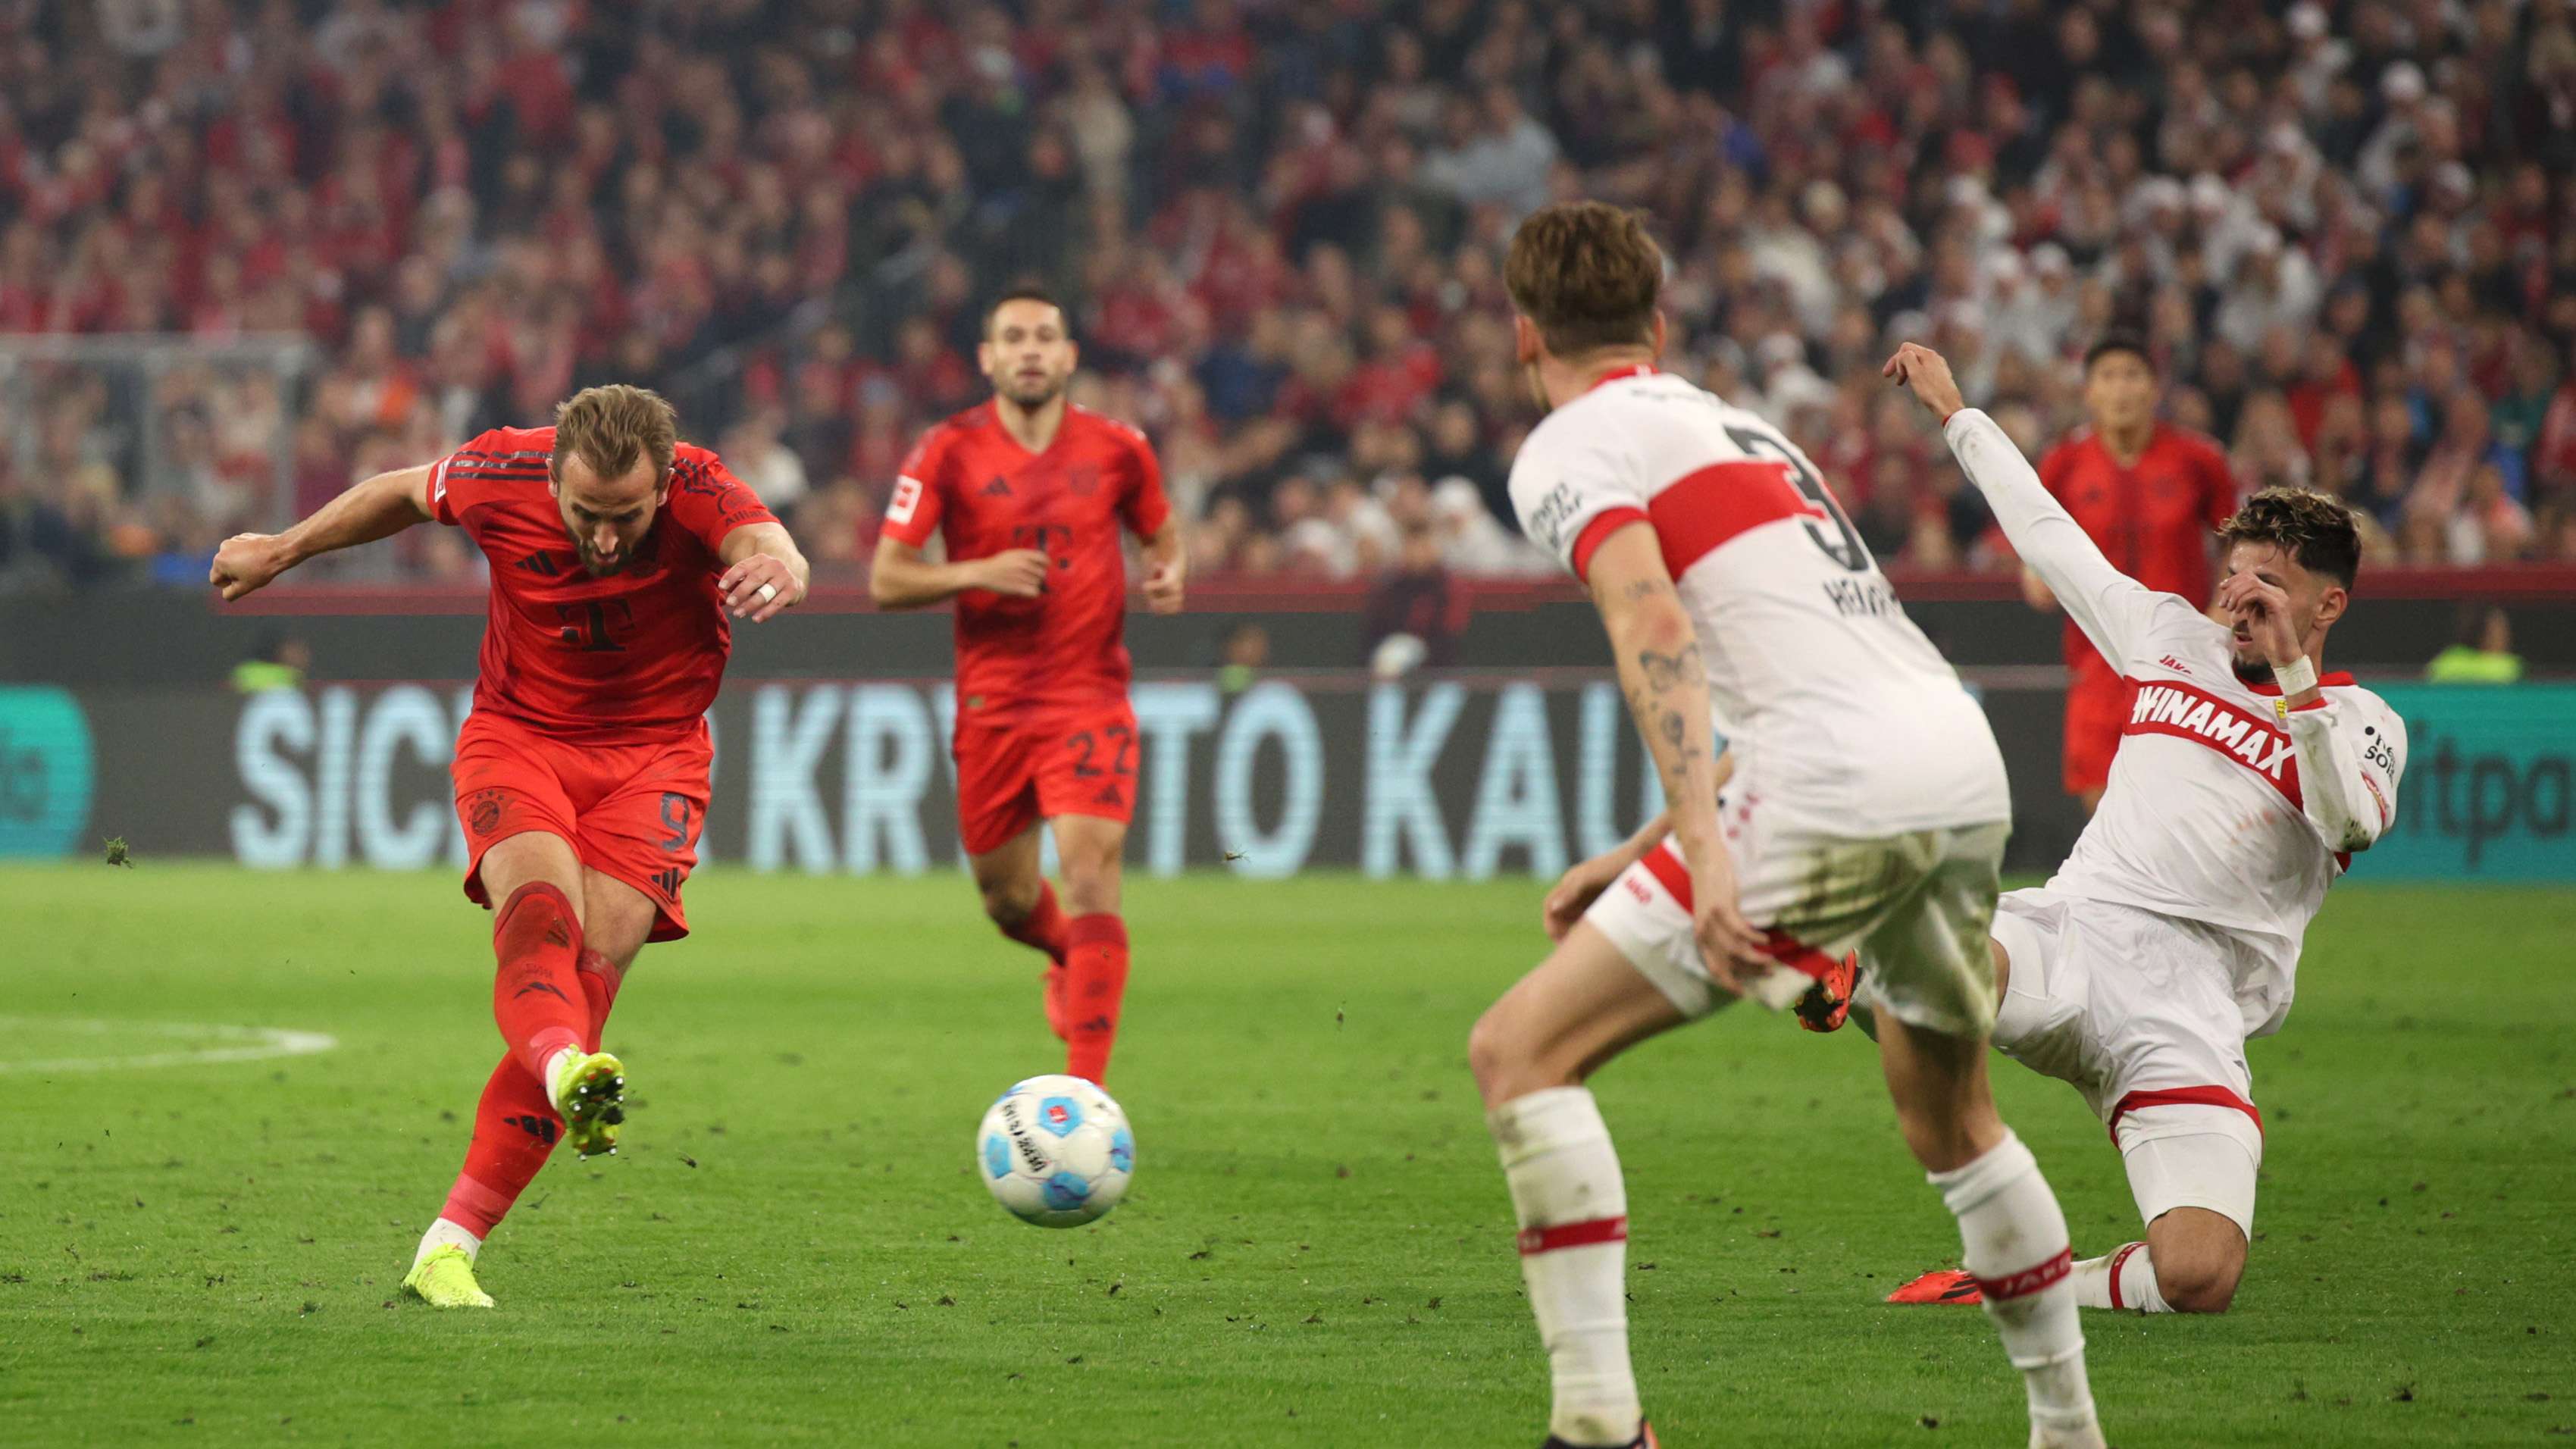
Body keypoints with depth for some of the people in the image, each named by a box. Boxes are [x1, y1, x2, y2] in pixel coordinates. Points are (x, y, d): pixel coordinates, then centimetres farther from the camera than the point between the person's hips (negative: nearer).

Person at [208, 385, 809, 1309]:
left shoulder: (697, 491, -22)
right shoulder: (499, 478, -16)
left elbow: (765, 545, -43)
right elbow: (406, 494, 6)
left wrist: (775, 567, -68)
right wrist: (283, 550, 19)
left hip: (652, 756, 0)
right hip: (518, 737, 0)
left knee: (592, 969, -15)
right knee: (542, 905, -30)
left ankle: (450, 1247, -13)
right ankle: (568, 1073, -63)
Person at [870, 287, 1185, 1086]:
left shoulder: (1118, 449, 1)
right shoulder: (948, 452, -3)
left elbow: (1163, 536, 19)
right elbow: (886, 579, -3)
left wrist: (1168, 576, -5)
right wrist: (978, 573, -19)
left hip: (1090, 698, -1)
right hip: (992, 705, 1)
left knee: (1090, 876, -18)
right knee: (1007, 900, 12)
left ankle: (1085, 1089, -19)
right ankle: (1071, 958, 50)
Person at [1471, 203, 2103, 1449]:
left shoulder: (1571, 446, 5)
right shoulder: (1736, 428, 30)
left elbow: (1654, 627, -14)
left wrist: (1703, 846, -23)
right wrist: (1636, 861, 36)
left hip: (1839, 786, -8)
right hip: (1967, 760, 8)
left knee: (1521, 1051, -4)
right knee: (1948, 1113, 31)